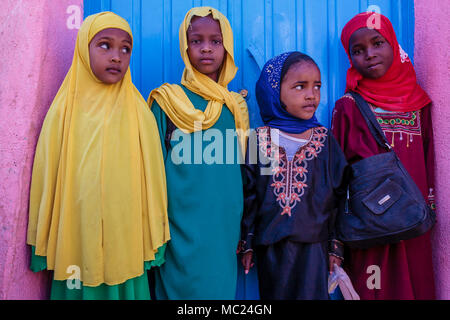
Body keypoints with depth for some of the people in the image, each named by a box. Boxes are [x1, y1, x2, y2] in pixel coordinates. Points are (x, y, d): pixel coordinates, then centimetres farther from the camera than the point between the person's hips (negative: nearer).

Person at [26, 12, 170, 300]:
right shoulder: (64, 112, 0)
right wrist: (42, 245, 8)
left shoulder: (139, 114, -2)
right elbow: (46, 180, 5)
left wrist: (155, 243, 4)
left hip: (127, 245, 0)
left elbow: (152, 179, 1)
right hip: (74, 243, 1)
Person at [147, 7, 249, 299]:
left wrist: (242, 230, 14)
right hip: (182, 232, -3)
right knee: (185, 289, 5)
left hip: (225, 230, 4)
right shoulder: (167, 101, -3)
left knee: (222, 288, 13)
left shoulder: (236, 106, 7)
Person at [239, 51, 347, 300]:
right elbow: (248, 195, -1)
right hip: (271, 247, 0)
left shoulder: (325, 140, 0)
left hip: (314, 246, 1)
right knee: (274, 294, 14)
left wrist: (336, 245, 3)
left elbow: (337, 195, 3)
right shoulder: (259, 141, -4)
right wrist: (247, 244, 1)